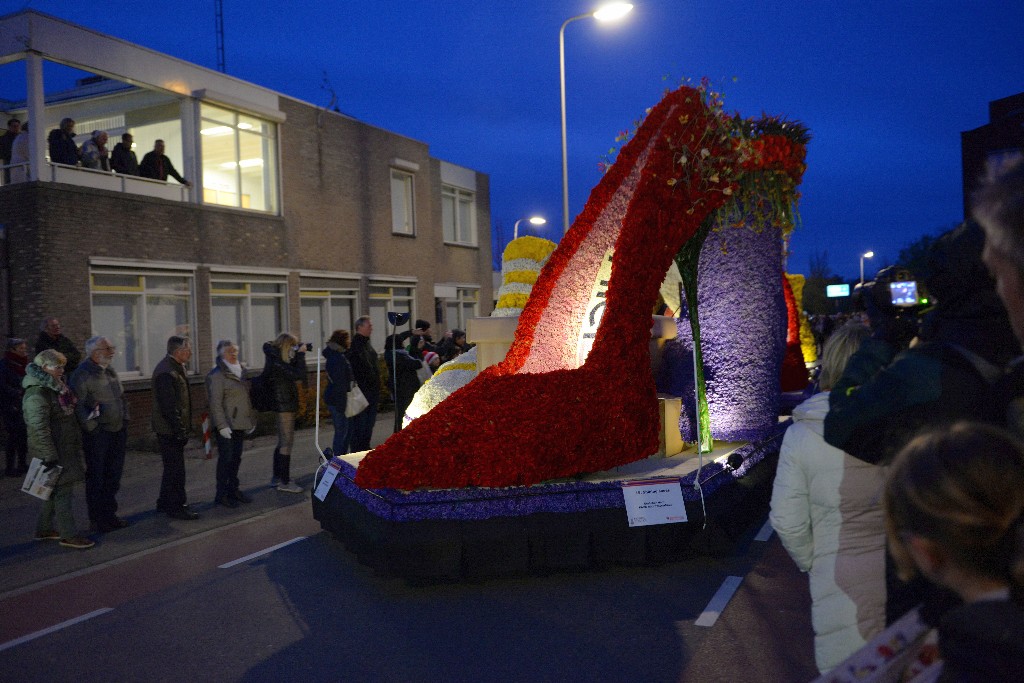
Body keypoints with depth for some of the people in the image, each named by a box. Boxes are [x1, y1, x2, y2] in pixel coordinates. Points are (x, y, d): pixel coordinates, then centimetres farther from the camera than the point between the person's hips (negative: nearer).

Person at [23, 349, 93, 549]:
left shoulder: (54, 388, 14)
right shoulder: (36, 394, -18)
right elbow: (39, 428, -24)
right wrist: (50, 455, -25)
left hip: (65, 449, 10)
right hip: (54, 452, -10)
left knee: (56, 490, 17)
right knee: (62, 490, -5)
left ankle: (44, 529, 28)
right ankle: (68, 535, 0)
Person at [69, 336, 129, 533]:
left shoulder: (110, 371, 12)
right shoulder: (82, 374, -14)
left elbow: (121, 397, 20)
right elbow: (77, 405, -20)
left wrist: (124, 421, 14)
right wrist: (92, 427, -23)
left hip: (117, 431, 8)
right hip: (97, 435, -8)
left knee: (113, 477, 15)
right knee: (96, 478, 3)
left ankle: (109, 514, 27)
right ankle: (97, 519, 13)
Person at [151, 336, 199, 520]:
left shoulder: (176, 368, 12)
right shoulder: (166, 373, -22)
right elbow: (168, 406, -25)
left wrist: (183, 428, 17)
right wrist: (180, 430, -22)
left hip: (174, 429, 11)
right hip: (170, 430, -11)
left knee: (172, 467, 20)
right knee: (176, 470, -2)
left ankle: (165, 503, 31)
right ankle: (176, 507, 6)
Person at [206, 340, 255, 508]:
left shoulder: (240, 371, 14)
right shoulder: (217, 375, -10)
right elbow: (215, 403, -15)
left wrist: (252, 419, 16)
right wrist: (222, 425, -20)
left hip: (240, 424, 7)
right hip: (226, 426, -7)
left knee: (236, 458, 12)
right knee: (225, 459, -3)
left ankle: (233, 490, 23)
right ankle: (221, 495, 5)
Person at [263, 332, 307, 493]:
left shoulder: (276, 359, 9)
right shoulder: (276, 362, -20)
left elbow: (293, 370, 17)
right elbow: (299, 374, -25)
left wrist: (298, 355, 3)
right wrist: (300, 354, -16)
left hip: (283, 405, 11)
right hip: (285, 405, -11)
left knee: (282, 442, 19)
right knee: (287, 442, -4)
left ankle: (277, 478, 28)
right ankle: (284, 482, 2)